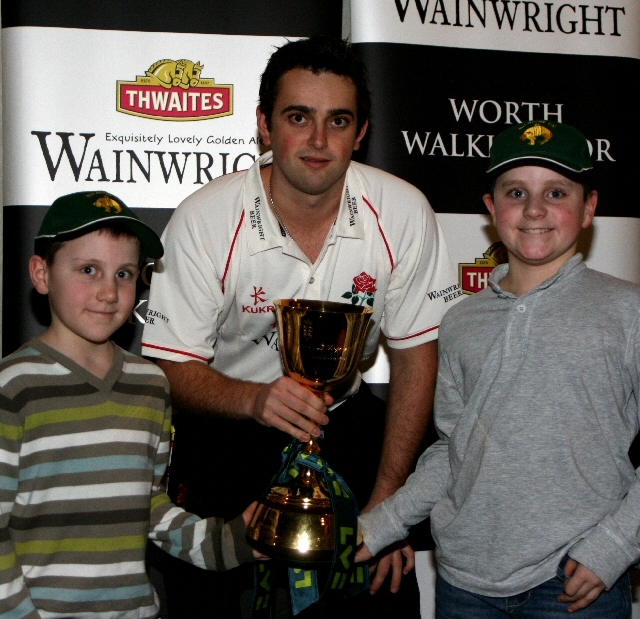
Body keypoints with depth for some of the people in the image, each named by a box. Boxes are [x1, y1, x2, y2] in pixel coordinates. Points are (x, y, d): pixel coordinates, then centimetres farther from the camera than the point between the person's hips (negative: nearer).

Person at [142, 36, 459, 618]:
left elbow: (415, 354, -7)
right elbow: (172, 367, -14)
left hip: (345, 421, 2)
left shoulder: (402, 213, -16)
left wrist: (387, 500, -9)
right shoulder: (205, 220, -20)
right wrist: (254, 399, -36)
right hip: (227, 424, -1)